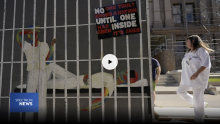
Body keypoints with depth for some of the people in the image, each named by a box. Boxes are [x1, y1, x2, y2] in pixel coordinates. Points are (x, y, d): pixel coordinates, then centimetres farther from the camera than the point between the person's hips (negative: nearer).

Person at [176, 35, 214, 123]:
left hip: (198, 78, -9)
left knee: (197, 98, -4)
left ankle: (199, 118, 13)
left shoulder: (201, 50, -10)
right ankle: (200, 104, 25)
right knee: (180, 91, 12)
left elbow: (206, 63, -21)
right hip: (187, 78, 9)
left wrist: (196, 73, -29)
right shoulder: (188, 52, 13)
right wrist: (182, 77, 15)